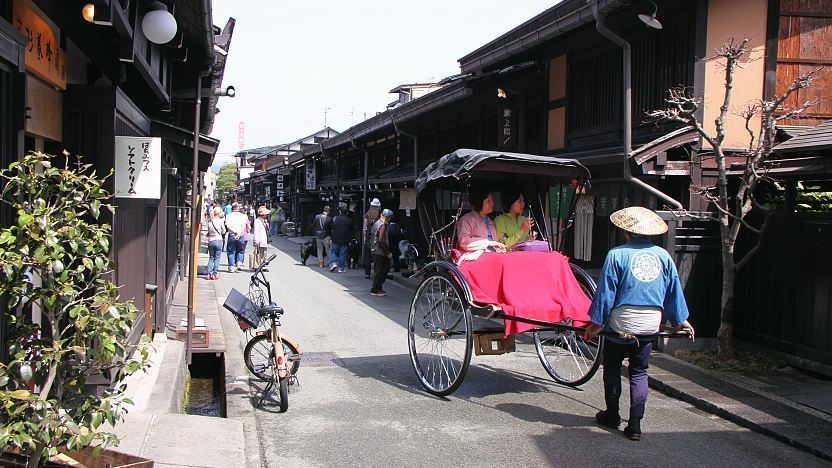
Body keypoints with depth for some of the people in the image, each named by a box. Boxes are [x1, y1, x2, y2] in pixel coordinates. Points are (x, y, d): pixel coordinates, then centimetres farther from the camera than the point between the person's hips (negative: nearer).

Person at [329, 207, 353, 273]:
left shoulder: (335, 218, -3)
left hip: (336, 239, -1)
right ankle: (341, 268, 4)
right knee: (343, 254, 4)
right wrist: (349, 240, 13)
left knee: (333, 251, 13)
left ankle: (333, 263, -6)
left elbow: (332, 228, 2)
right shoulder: (349, 220, 0)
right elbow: (351, 231, 4)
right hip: (345, 240, 1)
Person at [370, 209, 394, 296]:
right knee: (379, 271, -2)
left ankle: (377, 288, 21)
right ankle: (375, 290, 4)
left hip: (374, 250, 10)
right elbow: (381, 241, -24)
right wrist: (388, 252, -19)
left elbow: (371, 237, 18)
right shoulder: (382, 226, -18)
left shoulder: (376, 223, 12)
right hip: (380, 253, -10)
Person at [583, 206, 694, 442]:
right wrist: (680, 320, 20)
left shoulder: (617, 255, -9)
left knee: (612, 369, 15)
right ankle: (635, 425, 5)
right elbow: (674, 291, 8)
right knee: (639, 372, 12)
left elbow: (605, 292, -8)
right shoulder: (663, 255, 2)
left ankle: (612, 415, 25)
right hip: (650, 326, 3)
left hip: (620, 325, -3)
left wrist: (596, 323, -2)